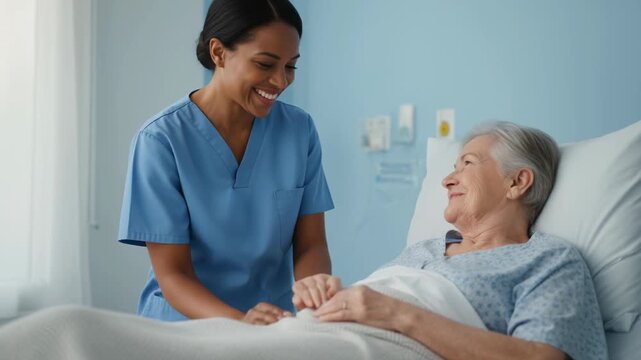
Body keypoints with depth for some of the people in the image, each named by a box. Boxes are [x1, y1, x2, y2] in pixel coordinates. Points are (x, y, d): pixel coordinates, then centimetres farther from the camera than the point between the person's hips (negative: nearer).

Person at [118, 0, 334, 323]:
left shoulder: (299, 130, 0)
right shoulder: (161, 140, -10)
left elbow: (310, 245, 2)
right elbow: (172, 274, -10)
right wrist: (240, 322, -27)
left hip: (275, 326, 2)